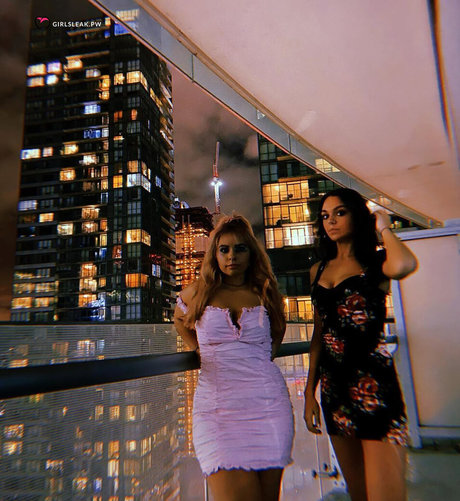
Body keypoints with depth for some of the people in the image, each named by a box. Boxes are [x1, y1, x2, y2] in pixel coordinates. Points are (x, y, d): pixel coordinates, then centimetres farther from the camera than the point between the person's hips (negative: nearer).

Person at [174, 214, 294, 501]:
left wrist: (266, 354, 12)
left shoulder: (265, 294, 8)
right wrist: (204, 350, 12)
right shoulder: (197, 294, 4)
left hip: (268, 404, 2)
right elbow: (180, 321, 24)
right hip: (216, 406, -1)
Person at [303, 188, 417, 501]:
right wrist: (310, 390, 13)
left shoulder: (376, 263, -3)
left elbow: (405, 265, -29)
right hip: (333, 386, 5)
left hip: (373, 383, -5)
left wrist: (384, 228, -9)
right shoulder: (319, 271, 12)